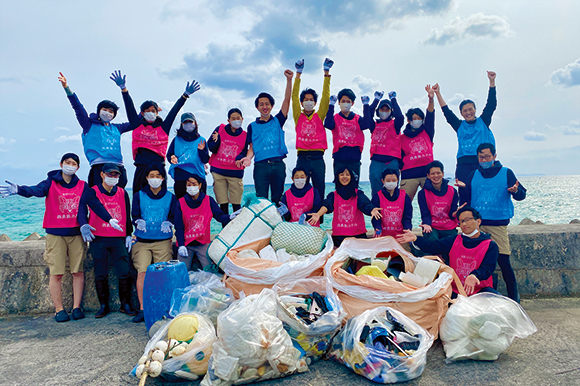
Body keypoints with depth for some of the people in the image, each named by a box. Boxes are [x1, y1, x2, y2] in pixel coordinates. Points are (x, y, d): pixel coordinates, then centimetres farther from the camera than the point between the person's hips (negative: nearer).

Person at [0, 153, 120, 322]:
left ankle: (76, 307, 14)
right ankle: (59, 310, 10)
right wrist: (18, 189, -40)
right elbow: (36, 190, -19)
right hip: (55, 234, -2)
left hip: (77, 233, 2)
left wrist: (108, 219, -13)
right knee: (56, 273, 0)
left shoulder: (82, 186, 7)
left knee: (78, 271, 4)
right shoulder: (51, 184, 1)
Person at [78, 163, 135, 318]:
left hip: (119, 239, 2)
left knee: (125, 274, -3)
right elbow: (82, 209, -11)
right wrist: (84, 225, -30)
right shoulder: (92, 192, 2)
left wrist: (129, 235, 11)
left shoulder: (123, 193, 11)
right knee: (101, 275, 4)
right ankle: (104, 306, 19)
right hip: (98, 239, -1)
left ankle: (125, 305, 12)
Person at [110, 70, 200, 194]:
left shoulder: (163, 127, 10)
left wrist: (185, 95, 8)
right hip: (141, 168, 1)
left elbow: (174, 111, 9)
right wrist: (123, 88, 5)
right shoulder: (138, 126, 12)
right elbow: (130, 107, 9)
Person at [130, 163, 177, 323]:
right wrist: (139, 222, -21)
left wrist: (168, 223, -17)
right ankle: (142, 309, -5)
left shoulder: (170, 197, 10)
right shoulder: (139, 196, 10)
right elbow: (135, 215, 2)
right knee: (142, 272, -12)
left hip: (163, 241, 0)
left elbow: (173, 216, 5)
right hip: (143, 241, 0)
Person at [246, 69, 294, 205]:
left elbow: (287, 100, 6)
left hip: (278, 164, 1)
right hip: (261, 165, -1)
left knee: (277, 198, 5)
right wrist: (247, 158, -12)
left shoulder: (277, 121, 14)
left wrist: (289, 79, -2)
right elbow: (252, 148, 9)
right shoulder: (252, 126, 13)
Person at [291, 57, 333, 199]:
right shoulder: (298, 116, 11)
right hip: (302, 157, -1)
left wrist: (326, 73, 2)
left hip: (317, 157, 1)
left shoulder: (319, 116, 12)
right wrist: (298, 74, 0)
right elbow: (294, 97, 5)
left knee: (319, 189, 2)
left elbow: (325, 97, 6)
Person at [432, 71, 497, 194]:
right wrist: (438, 94, 8)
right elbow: (446, 112, 12)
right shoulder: (459, 126, 16)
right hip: (464, 163, 0)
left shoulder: (483, 122, 16)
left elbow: (491, 105, 10)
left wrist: (492, 81, 6)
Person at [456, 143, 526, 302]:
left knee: (503, 260, -6)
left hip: (498, 224, -2)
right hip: (476, 224, 3)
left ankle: (514, 297, 9)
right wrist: (464, 187, -7)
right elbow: (465, 200, 11)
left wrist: (516, 191, -22)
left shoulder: (506, 173, 5)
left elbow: (521, 195, 0)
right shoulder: (474, 175, 12)